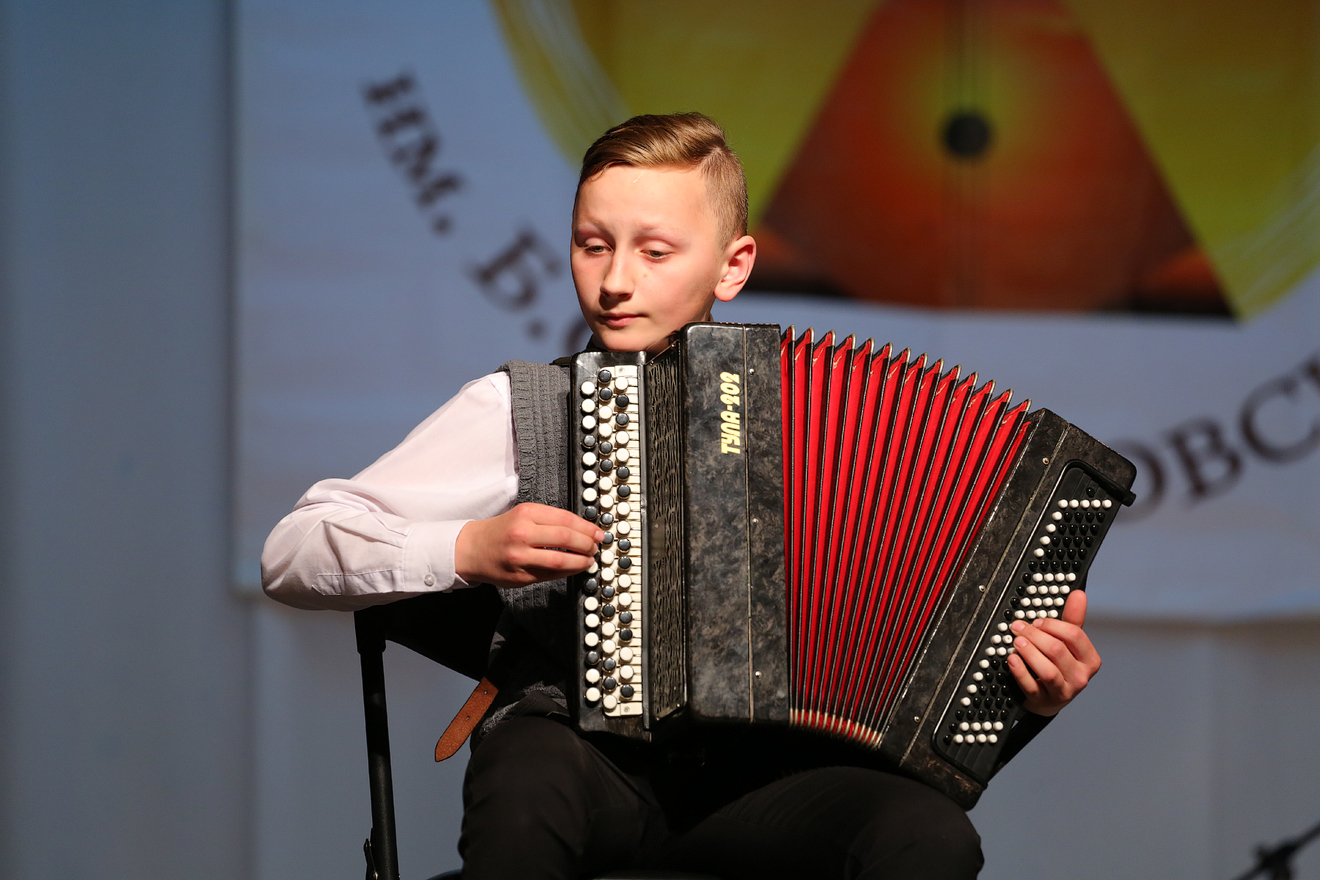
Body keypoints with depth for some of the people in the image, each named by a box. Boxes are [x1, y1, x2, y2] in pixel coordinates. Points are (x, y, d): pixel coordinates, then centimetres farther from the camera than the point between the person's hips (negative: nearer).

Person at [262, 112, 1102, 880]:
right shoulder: (521, 406, 8)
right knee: (526, 790, -38)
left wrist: (1033, 678, -5)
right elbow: (293, 554, 5)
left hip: (753, 771, 2)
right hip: (575, 747, -2)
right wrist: (466, 549, -11)